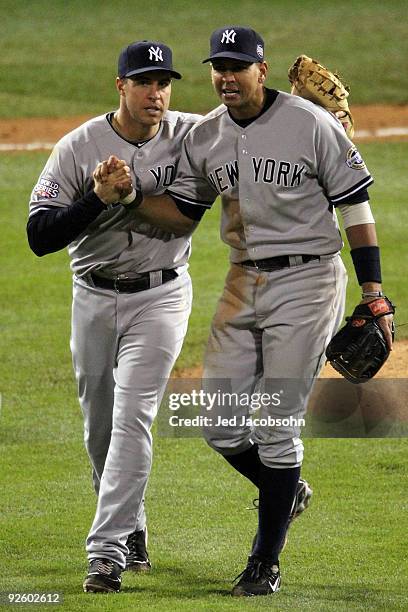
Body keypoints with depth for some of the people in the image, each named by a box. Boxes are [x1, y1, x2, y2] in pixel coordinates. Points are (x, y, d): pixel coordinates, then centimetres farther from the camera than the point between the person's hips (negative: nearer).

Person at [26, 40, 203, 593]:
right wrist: (99, 197, -27)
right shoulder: (78, 148, -11)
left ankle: (106, 551, -15)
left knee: (132, 418, -14)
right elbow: (39, 236, -14)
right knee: (99, 428, 11)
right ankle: (132, 530, 32)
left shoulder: (191, 135, -7)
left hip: (161, 296, -2)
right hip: (94, 298, 2)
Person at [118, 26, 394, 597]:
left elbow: (355, 207, -7)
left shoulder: (311, 125, -11)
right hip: (243, 285, 6)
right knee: (222, 430, 4)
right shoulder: (205, 137, 5)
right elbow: (183, 213, 14)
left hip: (306, 282, -6)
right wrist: (131, 197, -6)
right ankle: (286, 492, 34)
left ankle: (266, 563, 5)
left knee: (276, 430, -6)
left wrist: (374, 296, -10)